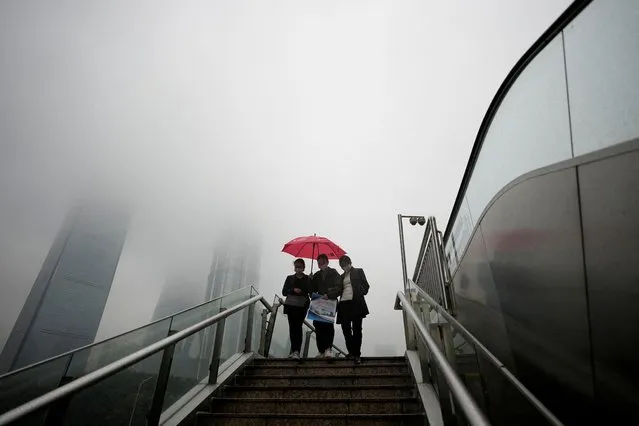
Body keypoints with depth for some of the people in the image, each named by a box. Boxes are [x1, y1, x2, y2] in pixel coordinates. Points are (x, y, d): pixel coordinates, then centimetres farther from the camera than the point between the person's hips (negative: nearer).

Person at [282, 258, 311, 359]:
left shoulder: (308, 279, 6)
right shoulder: (290, 278, 10)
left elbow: (310, 291, 1)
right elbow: (284, 292, 4)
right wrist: (293, 290, -12)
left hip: (302, 306, -2)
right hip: (290, 305, 2)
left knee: (298, 327, -9)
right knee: (292, 327, 3)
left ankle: (296, 351, -8)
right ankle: (294, 349, 13)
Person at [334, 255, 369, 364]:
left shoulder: (358, 271, 9)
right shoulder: (341, 277, 20)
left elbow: (365, 285, 3)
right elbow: (338, 290, 15)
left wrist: (361, 294, -13)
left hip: (356, 303, -4)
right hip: (344, 304, 4)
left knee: (356, 329, -2)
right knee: (346, 329, 4)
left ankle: (357, 355, 6)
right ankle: (351, 352, 20)